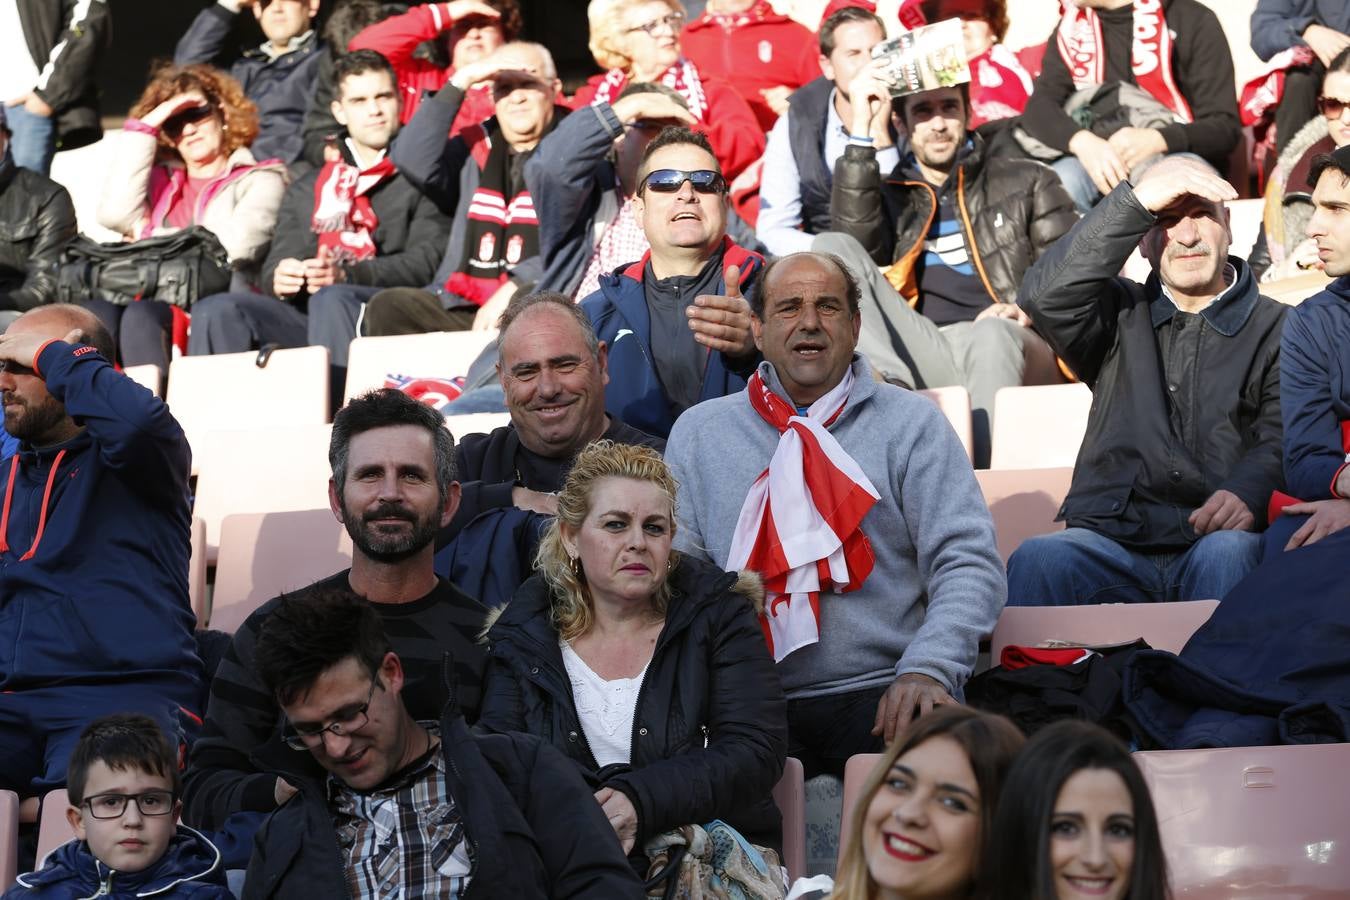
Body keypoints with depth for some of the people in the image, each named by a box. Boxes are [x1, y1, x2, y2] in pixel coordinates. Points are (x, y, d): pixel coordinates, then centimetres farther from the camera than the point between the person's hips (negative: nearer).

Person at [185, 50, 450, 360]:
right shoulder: (306, 191, 28)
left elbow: (425, 261, -1)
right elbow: (277, 263, 19)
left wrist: (347, 275, -18)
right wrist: (278, 280, -7)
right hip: (305, 317, 4)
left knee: (331, 299, -37)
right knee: (216, 311, -22)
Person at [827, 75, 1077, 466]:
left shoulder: (1027, 182, 23)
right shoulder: (889, 197, 27)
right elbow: (855, 240, 2)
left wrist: (1031, 309, -8)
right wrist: (860, 129, 2)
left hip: (1007, 345, -2)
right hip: (923, 353, 2)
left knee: (991, 334, -39)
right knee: (832, 248, -16)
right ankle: (894, 389, -39)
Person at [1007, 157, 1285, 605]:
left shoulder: (1276, 329, 16)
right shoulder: (1122, 315, 23)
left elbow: (1281, 441, 0)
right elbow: (1044, 296, 0)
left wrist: (1248, 492, -24)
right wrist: (1136, 200, -6)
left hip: (1215, 540, -1)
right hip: (1111, 543, 1)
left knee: (1227, 554, -37)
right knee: (1038, 559, -31)